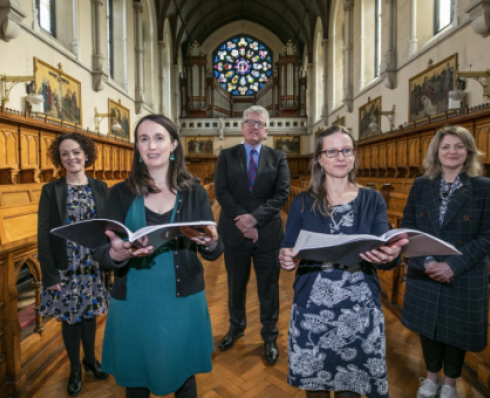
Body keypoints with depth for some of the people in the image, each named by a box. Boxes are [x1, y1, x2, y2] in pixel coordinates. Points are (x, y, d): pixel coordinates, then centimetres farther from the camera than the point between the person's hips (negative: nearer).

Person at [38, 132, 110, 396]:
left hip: (94, 266, 2)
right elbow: (43, 235, -7)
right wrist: (50, 274, -11)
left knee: (90, 314, 17)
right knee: (70, 318, 12)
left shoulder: (100, 188, 1)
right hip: (65, 268, -1)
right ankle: (74, 368, 34)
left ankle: (90, 358, 40)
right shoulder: (51, 190, -6)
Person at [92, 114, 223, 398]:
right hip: (133, 304, 0)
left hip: (183, 303, 0)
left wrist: (210, 242, -25)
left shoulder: (195, 192, -3)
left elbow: (214, 252, -2)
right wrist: (116, 254, -28)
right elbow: (101, 252, -5)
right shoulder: (121, 193, -3)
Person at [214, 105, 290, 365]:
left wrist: (254, 217, -18)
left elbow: (282, 194, -7)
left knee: (268, 287, 11)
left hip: (267, 233, 0)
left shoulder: (278, 158, 4)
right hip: (234, 233, 1)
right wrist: (242, 221, -16)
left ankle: (270, 337, 31)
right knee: (236, 285, 18)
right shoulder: (227, 156, 4)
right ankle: (236, 327, 42)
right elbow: (221, 191, -6)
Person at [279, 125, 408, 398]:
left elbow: (385, 254, -7)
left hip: (361, 310, 1)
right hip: (312, 309, 0)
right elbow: (288, 252, -2)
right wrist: (286, 259, -25)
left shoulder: (373, 200, 1)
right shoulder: (303, 202, 0)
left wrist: (390, 256, -30)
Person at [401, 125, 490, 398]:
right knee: (428, 327, 16)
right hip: (424, 274, 2)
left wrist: (452, 265, -19)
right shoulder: (421, 186, 1)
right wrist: (425, 262, -15)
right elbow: (407, 227, -1)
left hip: (464, 278, -2)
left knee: (455, 330, 14)